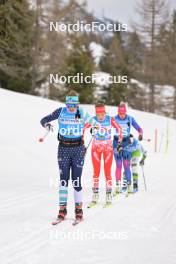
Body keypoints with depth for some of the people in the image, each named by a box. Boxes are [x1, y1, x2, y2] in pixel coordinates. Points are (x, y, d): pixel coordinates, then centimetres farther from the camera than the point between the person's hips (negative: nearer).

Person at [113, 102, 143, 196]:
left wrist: (140, 134, -23)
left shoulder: (130, 119, -4)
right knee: (118, 165, -2)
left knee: (126, 165, -6)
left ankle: (129, 185, 0)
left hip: (127, 143, 0)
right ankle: (118, 186, 4)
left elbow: (139, 129, -2)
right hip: (117, 142, 0)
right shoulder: (114, 119, -5)